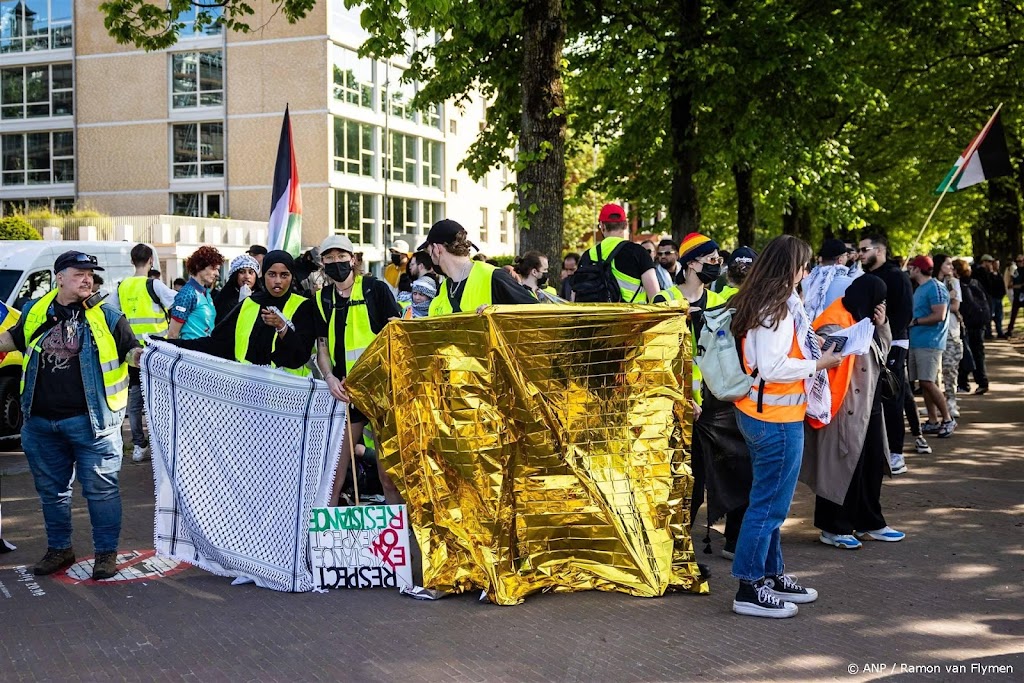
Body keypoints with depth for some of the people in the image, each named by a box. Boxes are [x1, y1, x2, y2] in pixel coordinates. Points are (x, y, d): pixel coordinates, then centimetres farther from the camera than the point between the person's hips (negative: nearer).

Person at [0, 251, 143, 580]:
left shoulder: (107, 316, -1)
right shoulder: (35, 312, 8)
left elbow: (133, 352, -2)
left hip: (90, 420, -4)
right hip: (40, 421, 4)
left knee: (100, 487, 0)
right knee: (51, 489, 16)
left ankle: (106, 552, 12)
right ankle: (59, 548, 31)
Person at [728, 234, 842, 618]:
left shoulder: (758, 303, 10)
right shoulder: (777, 309, -19)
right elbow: (773, 368, -24)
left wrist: (811, 347, 14)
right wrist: (819, 363, -14)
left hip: (757, 414, 10)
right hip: (777, 418, -10)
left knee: (769, 499, 19)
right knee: (770, 503, -3)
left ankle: (771, 574, 30)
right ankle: (749, 590, 4)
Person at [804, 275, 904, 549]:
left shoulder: (864, 319, 12)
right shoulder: (836, 323, -18)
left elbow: (884, 350, 16)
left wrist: (881, 325, 3)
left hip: (868, 406, 10)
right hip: (846, 409, -10)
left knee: (872, 464, 14)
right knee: (843, 465, -1)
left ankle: (869, 523, 25)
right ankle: (833, 528, 10)